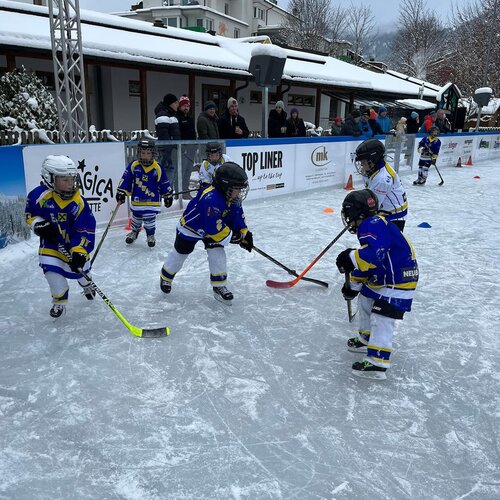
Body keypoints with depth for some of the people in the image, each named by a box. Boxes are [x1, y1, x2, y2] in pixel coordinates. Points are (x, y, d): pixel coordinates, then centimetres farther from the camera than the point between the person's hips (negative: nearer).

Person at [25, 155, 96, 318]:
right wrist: (38, 224, -17)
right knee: (52, 269, -11)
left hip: (74, 241, -1)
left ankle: (86, 284, 48)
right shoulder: (38, 195, -19)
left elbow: (85, 230, -23)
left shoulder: (78, 203, -25)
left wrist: (79, 251, -32)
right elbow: (29, 213, 3)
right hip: (50, 241, 1)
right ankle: (60, 299, 14)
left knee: (79, 268, 10)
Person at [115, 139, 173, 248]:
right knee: (136, 217, 20)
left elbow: (164, 183, 1)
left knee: (150, 220, -5)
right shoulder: (133, 166, -9)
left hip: (152, 201, -2)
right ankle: (134, 231, 46)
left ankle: (150, 235, 19)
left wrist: (168, 196, 7)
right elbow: (125, 180, -7)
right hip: (137, 199, 2)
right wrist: (121, 192, -12)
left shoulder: (158, 168, -9)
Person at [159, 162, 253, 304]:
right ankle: (166, 277, 39)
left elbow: (238, 216, -2)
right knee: (180, 253, 13)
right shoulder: (211, 198, -43)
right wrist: (232, 237, -33)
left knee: (217, 252, -6)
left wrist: (244, 234, -11)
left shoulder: (232, 198, -16)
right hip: (190, 228, -6)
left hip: (212, 228, 6)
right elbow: (214, 228, -42)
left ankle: (219, 286, 6)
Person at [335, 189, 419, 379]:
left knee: (382, 318, -12)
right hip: (382, 279, 11)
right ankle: (366, 340, 38)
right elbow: (366, 263, 19)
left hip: (399, 281, -11)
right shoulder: (369, 227, 13)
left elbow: (372, 254, -39)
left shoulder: (374, 224, -21)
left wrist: (350, 258, -33)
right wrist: (352, 285, 21)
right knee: (365, 302, 22)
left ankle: (377, 363, -9)